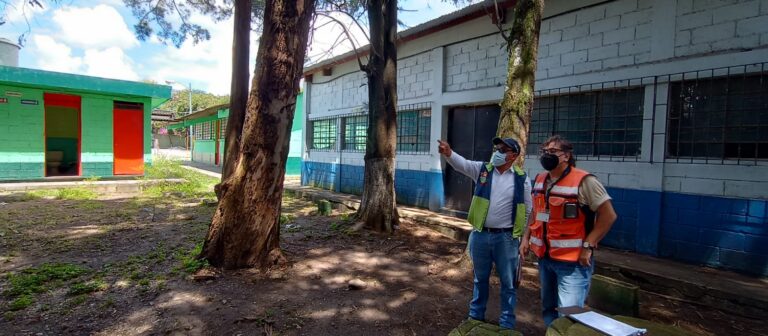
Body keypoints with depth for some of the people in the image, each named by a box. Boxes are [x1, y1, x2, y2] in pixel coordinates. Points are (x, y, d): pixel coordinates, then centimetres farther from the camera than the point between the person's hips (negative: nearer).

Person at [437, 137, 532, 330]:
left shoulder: (522, 178, -2)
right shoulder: (482, 169, 0)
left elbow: (527, 209, 4)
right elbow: (462, 164, -17)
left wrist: (522, 235, 4)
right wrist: (449, 154, -38)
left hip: (506, 237, -1)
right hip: (480, 235, 2)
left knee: (508, 282, 11)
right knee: (480, 278, 18)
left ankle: (507, 324, 27)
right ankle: (476, 316, 35)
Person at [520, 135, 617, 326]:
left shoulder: (583, 181, -16)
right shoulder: (540, 180, 7)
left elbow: (608, 216, -15)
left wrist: (588, 246, -18)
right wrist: (526, 238, 11)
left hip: (573, 261, -7)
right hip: (544, 258, 7)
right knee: (548, 309, 20)